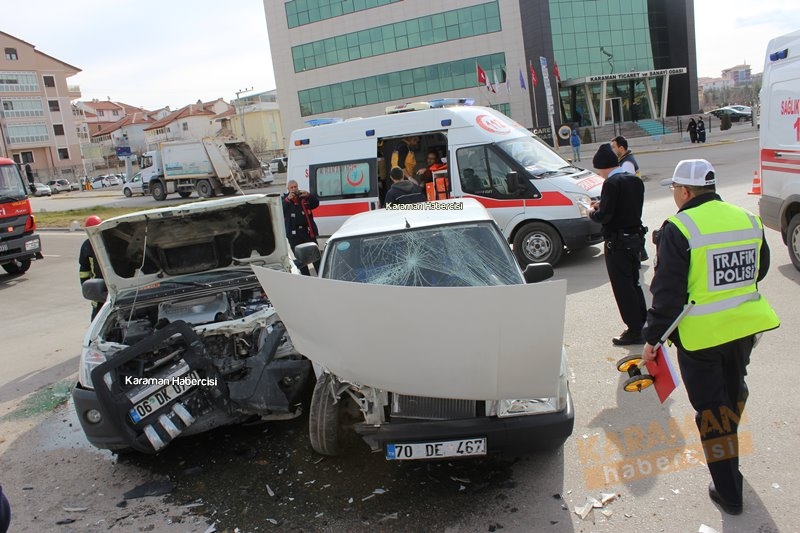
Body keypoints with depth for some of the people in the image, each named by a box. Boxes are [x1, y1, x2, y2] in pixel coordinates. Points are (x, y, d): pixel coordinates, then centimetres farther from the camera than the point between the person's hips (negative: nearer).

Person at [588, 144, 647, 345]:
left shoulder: (612, 183, -18)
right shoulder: (635, 180, 8)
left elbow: (605, 216, -22)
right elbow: (626, 207, 11)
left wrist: (592, 212, -2)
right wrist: (602, 205, 11)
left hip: (617, 242, -9)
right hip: (635, 238, 9)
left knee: (623, 287, 1)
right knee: (633, 283, 20)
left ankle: (635, 330, 7)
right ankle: (643, 324, 29)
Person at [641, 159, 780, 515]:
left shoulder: (679, 228, -17)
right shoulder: (748, 220, 2)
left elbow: (668, 292, -18)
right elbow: (759, 271, 16)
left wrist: (652, 338, -10)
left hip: (700, 334, -6)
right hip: (744, 326, 6)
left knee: (710, 406, 6)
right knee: (733, 390, 27)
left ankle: (728, 491, 13)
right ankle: (726, 448, 50)